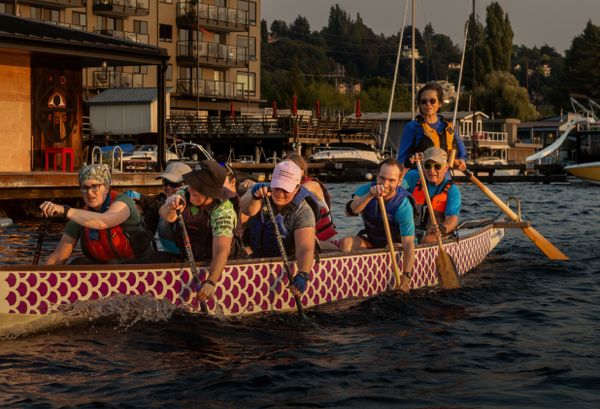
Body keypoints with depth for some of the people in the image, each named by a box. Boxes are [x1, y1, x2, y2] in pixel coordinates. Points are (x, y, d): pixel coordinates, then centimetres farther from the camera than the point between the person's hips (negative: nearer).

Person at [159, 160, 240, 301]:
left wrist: (211, 282, -52)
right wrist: (169, 208, -55)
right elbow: (167, 216, -30)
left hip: (209, 262, -6)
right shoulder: (185, 193, -13)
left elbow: (221, 250, -37)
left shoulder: (224, 211, -27)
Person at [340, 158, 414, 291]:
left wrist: (406, 275, -41)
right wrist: (370, 195, -53)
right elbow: (349, 211, -36)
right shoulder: (365, 189, -17)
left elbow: (408, 243, -32)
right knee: (346, 242, -23)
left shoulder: (404, 206, -28)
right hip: (370, 240, 3)